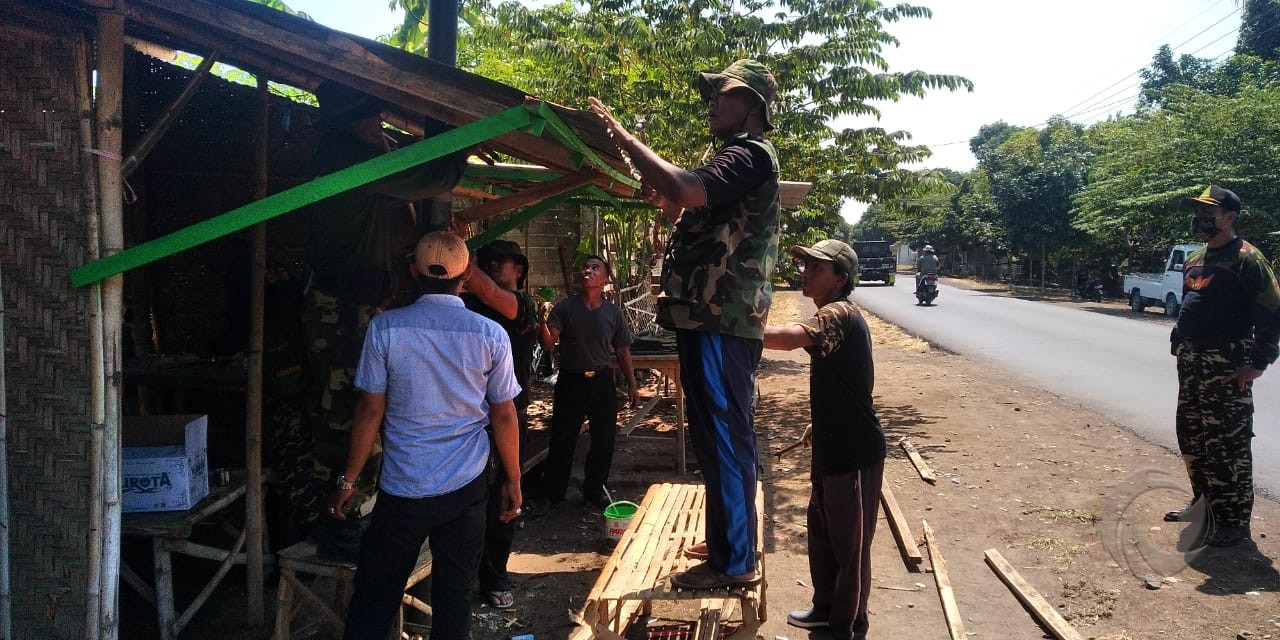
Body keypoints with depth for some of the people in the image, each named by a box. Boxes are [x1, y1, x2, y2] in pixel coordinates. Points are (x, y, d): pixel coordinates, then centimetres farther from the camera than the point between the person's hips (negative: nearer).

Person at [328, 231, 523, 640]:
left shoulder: (385, 327, -8)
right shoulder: (491, 335, -5)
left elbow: (370, 411, -6)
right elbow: (504, 416, 0)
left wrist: (349, 480, 5)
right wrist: (513, 480, 11)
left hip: (402, 488, -1)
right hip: (466, 488, 1)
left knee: (375, 593, 12)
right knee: (455, 591, 12)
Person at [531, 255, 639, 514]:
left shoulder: (613, 313, 0)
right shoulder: (565, 308, -7)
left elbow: (622, 351, 8)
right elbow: (548, 344, -15)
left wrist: (632, 385, 7)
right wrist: (542, 321, -34)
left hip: (601, 382, 2)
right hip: (570, 381, -2)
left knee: (603, 440, 9)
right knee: (561, 441, 1)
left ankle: (594, 490, 29)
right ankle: (551, 494, 18)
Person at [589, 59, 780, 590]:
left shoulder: (750, 154, -11)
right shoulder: (737, 158, 23)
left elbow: (686, 189, -29)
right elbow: (691, 215, 29)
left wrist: (626, 139, -19)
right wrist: (663, 197, 11)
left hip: (720, 322, -11)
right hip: (713, 320, 11)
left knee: (723, 438, -5)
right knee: (718, 437, 17)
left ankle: (735, 562, 4)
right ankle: (726, 542, 29)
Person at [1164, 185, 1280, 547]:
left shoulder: (1246, 259, -12)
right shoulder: (1195, 259, 14)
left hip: (1227, 368, -9)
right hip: (1191, 364, 9)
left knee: (1227, 446, -3)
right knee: (1192, 438, 17)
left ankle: (1233, 521, 7)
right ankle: (1204, 503, 32)